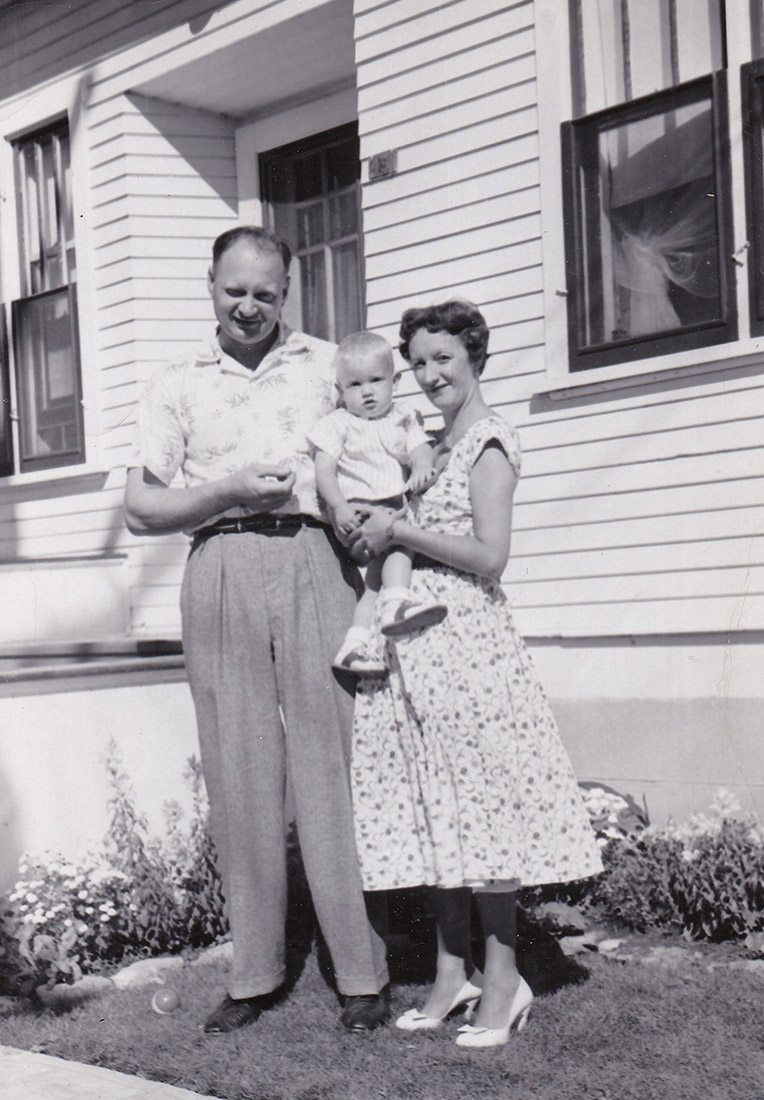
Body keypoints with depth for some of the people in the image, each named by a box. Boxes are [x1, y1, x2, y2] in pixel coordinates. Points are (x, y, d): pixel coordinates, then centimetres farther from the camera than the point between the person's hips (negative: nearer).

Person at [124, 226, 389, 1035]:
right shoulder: (177, 386, 17)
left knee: (334, 765, -6)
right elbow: (139, 509, 10)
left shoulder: (329, 364, 17)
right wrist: (229, 492, -5)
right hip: (221, 573, 1)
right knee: (239, 775, 0)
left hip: (315, 565, -1)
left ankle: (364, 973, -1)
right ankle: (253, 974, 8)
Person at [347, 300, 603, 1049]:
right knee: (429, 807, 8)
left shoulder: (488, 442, -5)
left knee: (478, 798, -5)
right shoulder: (429, 446, 18)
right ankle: (452, 972, 15)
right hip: (409, 642, 8)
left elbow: (488, 557, -14)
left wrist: (399, 531, -13)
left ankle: (502, 978, 4)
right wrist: (372, 532, 6)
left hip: (464, 636, -8)